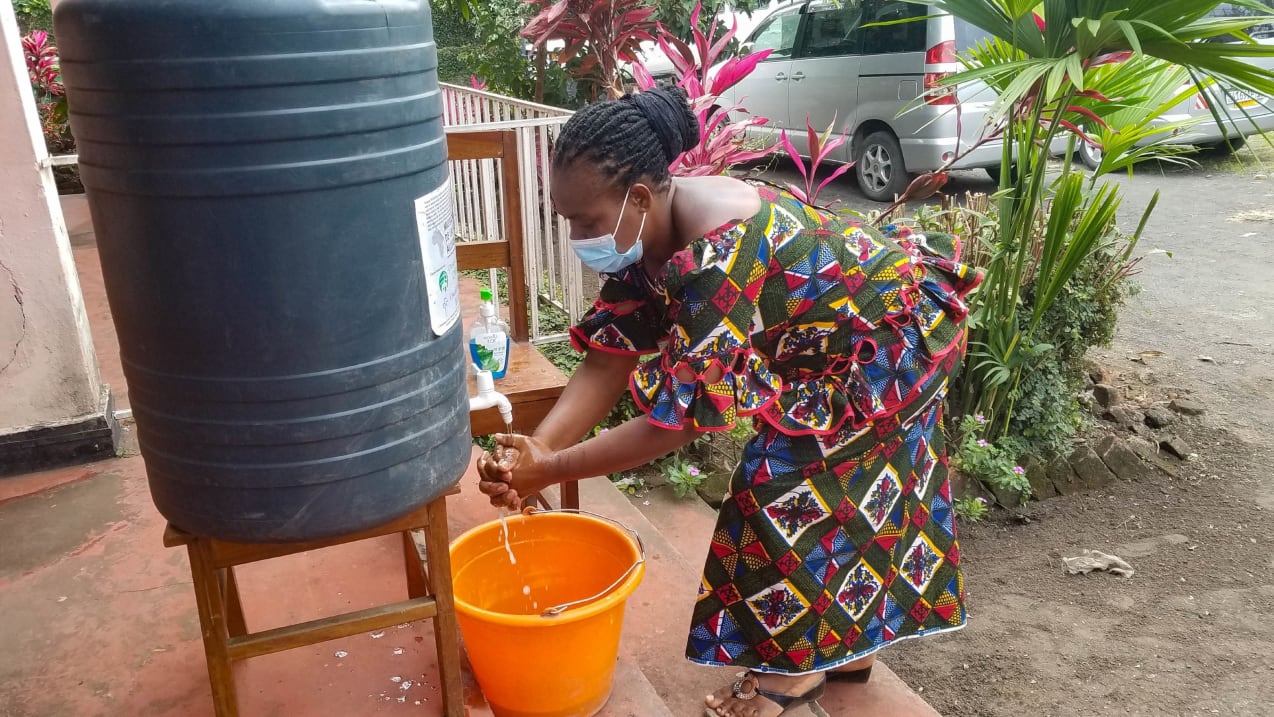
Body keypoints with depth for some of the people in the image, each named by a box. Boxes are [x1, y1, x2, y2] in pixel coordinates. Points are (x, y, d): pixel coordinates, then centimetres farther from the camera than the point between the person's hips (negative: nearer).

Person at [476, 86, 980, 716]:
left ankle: (803, 660, 14)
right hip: (839, 338, 9)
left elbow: (674, 418, -35)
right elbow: (610, 356, -12)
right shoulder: (650, 230, -11)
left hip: (898, 328, -8)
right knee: (834, 482, 14)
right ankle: (843, 643, 31)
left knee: (786, 478, -7)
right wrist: (537, 446, -25)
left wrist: (552, 470, -28)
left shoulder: (717, 257, -39)